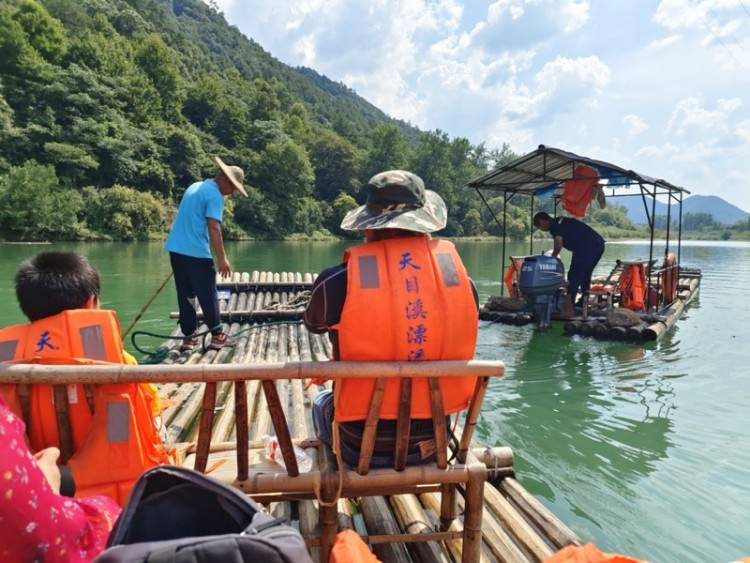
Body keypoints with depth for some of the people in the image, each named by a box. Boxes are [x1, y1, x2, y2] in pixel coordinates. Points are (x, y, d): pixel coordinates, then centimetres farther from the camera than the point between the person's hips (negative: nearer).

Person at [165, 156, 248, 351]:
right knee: (208, 295, 2)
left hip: (176, 249, 8)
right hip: (196, 253, -8)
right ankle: (217, 336, 10)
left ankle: (188, 337, 14)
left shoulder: (194, 187, 19)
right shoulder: (215, 195, -10)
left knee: (185, 295, 10)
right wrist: (222, 258, -20)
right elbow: (213, 227, -19)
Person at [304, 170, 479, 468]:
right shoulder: (460, 275, -11)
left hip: (363, 446, -2)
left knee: (322, 403, 31)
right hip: (433, 441, 3)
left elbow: (314, 323, 3)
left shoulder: (337, 282, -20)